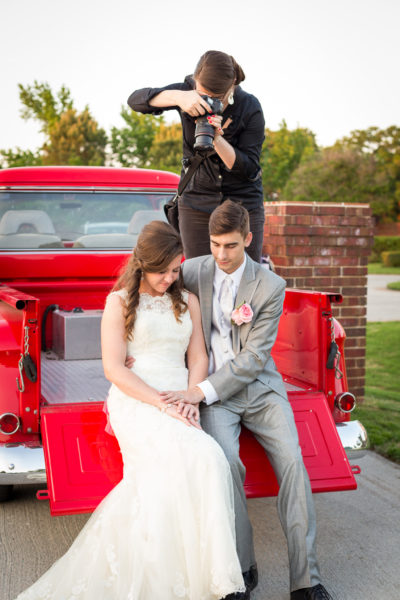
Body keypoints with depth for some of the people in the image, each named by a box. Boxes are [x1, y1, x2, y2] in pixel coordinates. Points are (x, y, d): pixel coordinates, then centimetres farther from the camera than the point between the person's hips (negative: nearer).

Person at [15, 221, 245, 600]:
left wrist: (191, 402, -5)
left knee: (154, 481, -27)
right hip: (135, 402, -4)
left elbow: (198, 359, 14)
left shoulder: (188, 301, 17)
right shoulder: (119, 303, 5)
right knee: (199, 458, -31)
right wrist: (162, 404, -14)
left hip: (179, 402, 4)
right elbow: (114, 369, -3)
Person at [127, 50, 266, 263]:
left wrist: (217, 139, -30)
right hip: (196, 203, 1)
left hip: (244, 204, -1)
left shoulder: (250, 108, -13)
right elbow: (135, 99, -16)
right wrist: (178, 97, -33)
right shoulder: (189, 92, -8)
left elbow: (249, 169, -14)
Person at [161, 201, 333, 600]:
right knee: (226, 462, -26)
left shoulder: (271, 287, -7)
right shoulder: (192, 272, -1)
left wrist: (201, 391, -20)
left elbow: (254, 357, -12)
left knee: (292, 461, -19)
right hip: (211, 392, 0)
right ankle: (242, 568, -10)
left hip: (259, 387, 0)